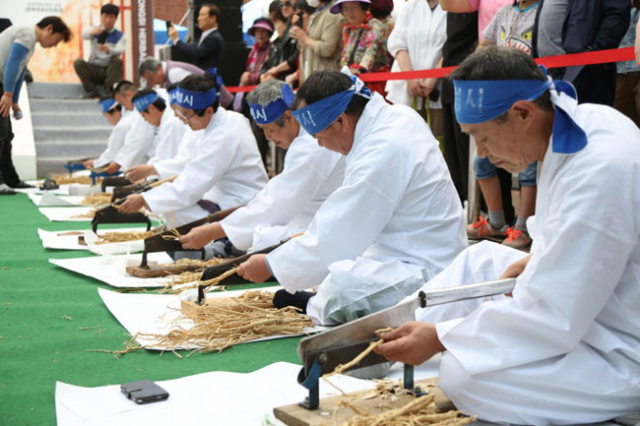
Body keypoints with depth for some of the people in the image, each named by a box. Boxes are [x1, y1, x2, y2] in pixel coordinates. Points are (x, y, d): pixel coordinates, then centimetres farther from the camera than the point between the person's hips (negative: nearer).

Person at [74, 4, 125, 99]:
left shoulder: (120, 36, 2)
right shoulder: (96, 30, 6)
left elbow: (119, 51, -19)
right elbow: (84, 35, -19)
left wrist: (108, 50, -44)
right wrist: (92, 32, -45)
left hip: (110, 70, -1)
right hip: (94, 69, 2)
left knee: (117, 61, -31)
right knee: (78, 62, -24)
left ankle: (109, 91, -30)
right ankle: (91, 90, -24)